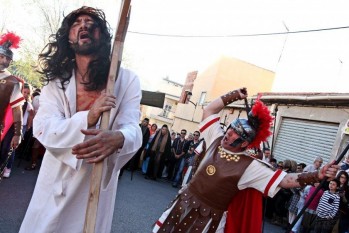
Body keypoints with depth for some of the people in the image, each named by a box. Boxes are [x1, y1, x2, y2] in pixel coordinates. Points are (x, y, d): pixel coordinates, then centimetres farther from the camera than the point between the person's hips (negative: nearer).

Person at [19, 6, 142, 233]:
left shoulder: (127, 80, -6)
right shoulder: (56, 79, 0)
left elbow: (132, 128, -17)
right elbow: (42, 128, -12)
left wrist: (118, 138, -42)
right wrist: (87, 118, -31)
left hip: (98, 180, -2)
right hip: (57, 179, 2)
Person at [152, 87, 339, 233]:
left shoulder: (249, 167, -16)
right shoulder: (216, 140, -3)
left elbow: (285, 180, -20)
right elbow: (209, 109, 3)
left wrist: (317, 176, -31)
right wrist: (234, 95, 1)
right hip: (184, 205, 5)